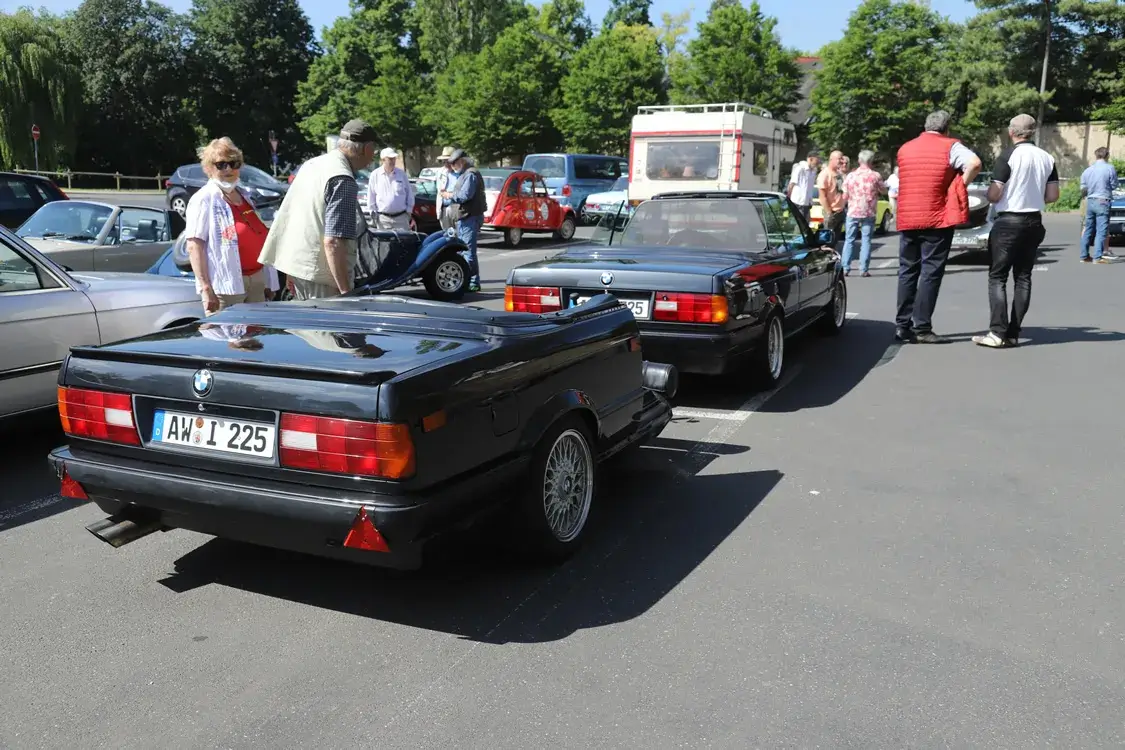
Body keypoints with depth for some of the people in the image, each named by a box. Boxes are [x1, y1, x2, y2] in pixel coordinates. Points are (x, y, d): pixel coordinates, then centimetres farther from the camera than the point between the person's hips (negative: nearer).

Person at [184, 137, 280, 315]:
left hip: (256, 281, 8)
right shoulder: (204, 200, -5)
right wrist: (206, 288, -21)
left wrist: (268, 281, 19)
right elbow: (194, 246, -12)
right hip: (226, 285, -7)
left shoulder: (245, 196, 17)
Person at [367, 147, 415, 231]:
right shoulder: (375, 175, 2)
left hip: (401, 218, 1)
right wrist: (374, 213, 2)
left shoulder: (402, 174, 6)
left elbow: (409, 193, 10)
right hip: (383, 218, -1)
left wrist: (409, 211, 5)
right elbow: (371, 196, 6)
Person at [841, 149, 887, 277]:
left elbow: (845, 196, 1)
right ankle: (864, 269, 1)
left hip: (853, 212, 1)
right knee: (866, 240, 4)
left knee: (849, 240, 9)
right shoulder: (875, 176, -7)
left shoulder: (850, 175, -3)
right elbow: (884, 190, 7)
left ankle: (845, 268, 6)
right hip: (869, 213, -1)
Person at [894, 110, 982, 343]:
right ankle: (922, 328, -5)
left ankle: (902, 325, 9)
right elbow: (974, 163, -19)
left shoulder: (905, 148, 14)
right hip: (936, 219, -5)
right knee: (931, 273, -2)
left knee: (907, 271, 10)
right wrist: (960, 187, -6)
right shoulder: (950, 146, -2)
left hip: (906, 218, 5)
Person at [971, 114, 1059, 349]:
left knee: (997, 277, -2)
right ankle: (1013, 334, 6)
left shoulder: (1008, 155, -11)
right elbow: (1053, 195, 6)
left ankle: (998, 332, -11)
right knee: (1023, 277, 8)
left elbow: (993, 195, -14)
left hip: (1009, 221, -6)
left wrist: (990, 192, 8)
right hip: (1034, 222, 6)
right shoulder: (1047, 158, 6)